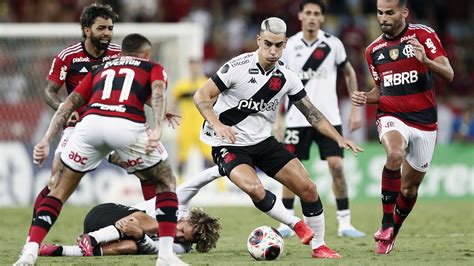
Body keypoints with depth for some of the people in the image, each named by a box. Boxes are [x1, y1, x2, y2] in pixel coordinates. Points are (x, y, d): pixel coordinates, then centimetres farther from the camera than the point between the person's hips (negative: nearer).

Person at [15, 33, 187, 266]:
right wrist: (157, 130, -9)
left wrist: (46, 140, 19)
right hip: (128, 126, -2)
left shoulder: (99, 70, 36)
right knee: (166, 183, 20)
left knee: (60, 190, 19)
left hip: (90, 122, 2)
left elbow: (69, 104, 25)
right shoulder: (153, 68, 28)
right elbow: (158, 93, 5)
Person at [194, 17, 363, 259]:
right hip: (229, 145, -5)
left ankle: (318, 246, 15)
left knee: (307, 188, -3)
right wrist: (217, 125, -32)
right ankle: (296, 224, -9)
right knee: (254, 188, -32)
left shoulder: (286, 77, -3)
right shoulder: (238, 67, -19)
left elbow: (311, 113, 6)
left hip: (263, 141, 5)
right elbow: (201, 96, -16)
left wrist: (339, 139, -3)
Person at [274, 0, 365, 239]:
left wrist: (355, 109, 5)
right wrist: (276, 118, 0)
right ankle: (286, 223, 11)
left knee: (337, 166, -8)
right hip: (297, 119, 1)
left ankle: (344, 223, -2)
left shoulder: (332, 44, -1)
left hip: (329, 118, -1)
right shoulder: (289, 46, 0)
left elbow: (349, 73, 10)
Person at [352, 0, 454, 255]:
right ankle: (386, 224, -25)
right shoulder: (373, 50, 7)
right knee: (395, 154, -34)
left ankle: (391, 234, 33)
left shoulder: (423, 34, -5)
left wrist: (426, 60, -31)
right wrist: (365, 97, -2)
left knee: (410, 188, 8)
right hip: (391, 116, 0)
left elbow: (449, 74, -11)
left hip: (424, 122, 0)